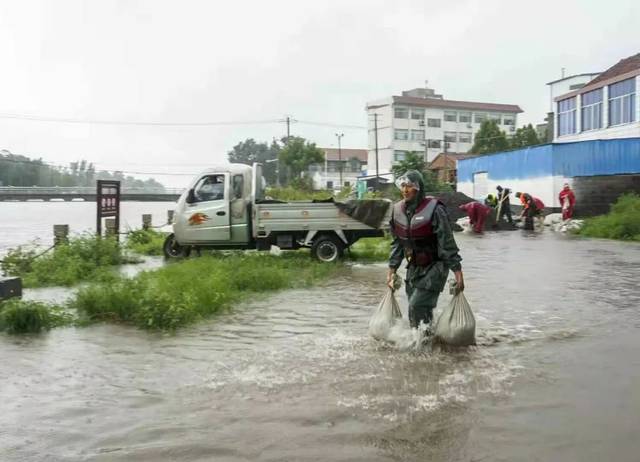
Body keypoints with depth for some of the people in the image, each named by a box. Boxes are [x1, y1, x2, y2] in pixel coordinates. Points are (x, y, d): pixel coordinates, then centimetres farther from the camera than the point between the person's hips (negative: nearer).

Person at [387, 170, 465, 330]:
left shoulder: (434, 209, -18)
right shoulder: (398, 210, 0)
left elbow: (447, 243, -16)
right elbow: (397, 243, 11)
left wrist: (458, 274, -16)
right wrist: (391, 271, 11)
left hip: (434, 268, -6)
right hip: (414, 267, 6)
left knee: (416, 306, -15)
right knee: (422, 310, 9)